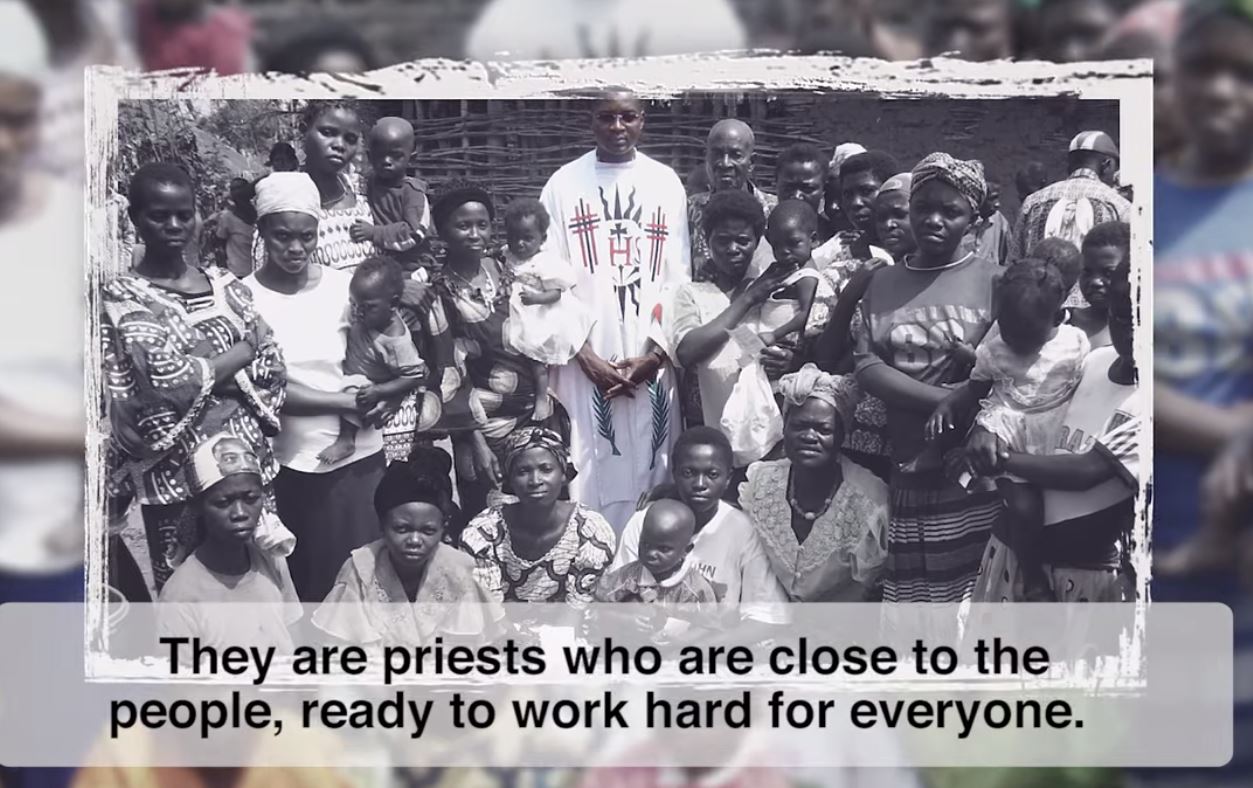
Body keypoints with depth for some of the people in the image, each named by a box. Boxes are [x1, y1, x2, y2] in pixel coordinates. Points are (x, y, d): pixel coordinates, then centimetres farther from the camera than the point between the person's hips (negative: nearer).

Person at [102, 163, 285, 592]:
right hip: (176, 470, -4)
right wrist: (239, 353, -6)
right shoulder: (121, 298, -4)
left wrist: (201, 371, -8)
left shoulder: (226, 286, 11)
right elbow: (168, 378, -16)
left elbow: (273, 365, 5)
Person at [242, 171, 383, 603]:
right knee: (302, 578, 8)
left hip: (358, 457, 1)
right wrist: (350, 401, -16)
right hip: (289, 465, -1)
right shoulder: (244, 297, -6)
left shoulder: (346, 287, -1)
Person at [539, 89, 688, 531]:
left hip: (651, 359, 1)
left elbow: (678, 278, 4)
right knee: (587, 476, -3)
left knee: (650, 473, 3)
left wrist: (654, 354, -6)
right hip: (586, 361, -1)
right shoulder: (564, 185, 2)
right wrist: (586, 358, -8)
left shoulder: (667, 184, 6)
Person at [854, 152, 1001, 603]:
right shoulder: (883, 283, 14)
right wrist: (949, 400, -11)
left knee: (975, 594, -8)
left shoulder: (992, 281, 3)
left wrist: (972, 358, -21)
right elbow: (866, 367, 1)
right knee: (908, 595, 1)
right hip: (908, 469, 3)